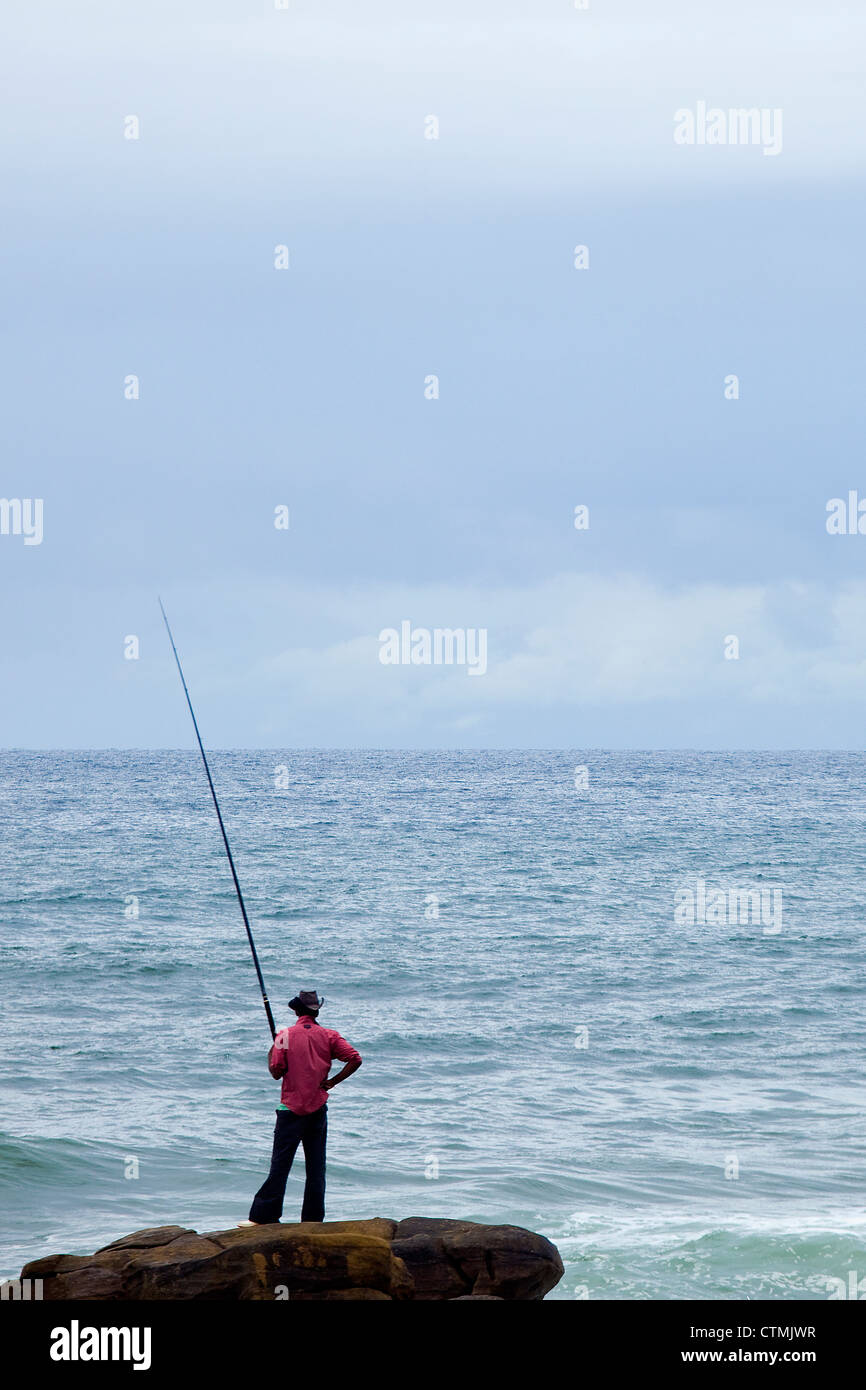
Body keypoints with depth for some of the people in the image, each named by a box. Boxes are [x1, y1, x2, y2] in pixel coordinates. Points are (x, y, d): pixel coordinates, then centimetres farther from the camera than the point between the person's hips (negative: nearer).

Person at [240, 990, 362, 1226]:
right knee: (316, 1166, 7)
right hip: (319, 1107, 3)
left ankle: (262, 1216, -5)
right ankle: (313, 1218, 7)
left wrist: (272, 1050, 12)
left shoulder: (286, 1035, -6)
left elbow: (276, 1072, -5)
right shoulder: (329, 1036, 1)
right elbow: (355, 1059, -7)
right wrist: (332, 1082, 0)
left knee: (280, 1164, -4)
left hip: (291, 1108, -3)